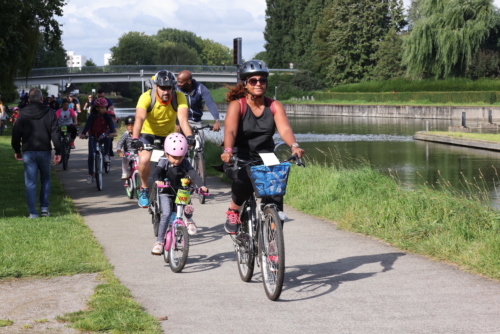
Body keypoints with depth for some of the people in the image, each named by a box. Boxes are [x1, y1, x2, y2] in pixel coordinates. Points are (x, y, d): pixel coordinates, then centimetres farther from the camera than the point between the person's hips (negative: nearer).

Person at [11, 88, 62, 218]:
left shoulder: (23, 114, 1)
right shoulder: (49, 113, 0)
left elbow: (16, 134, 3)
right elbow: (55, 133, -5)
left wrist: (17, 151, 15)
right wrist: (58, 152, -2)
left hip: (28, 152, 0)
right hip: (44, 151, 0)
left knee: (30, 183, 3)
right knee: (45, 179, 18)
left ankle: (33, 213, 1)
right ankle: (44, 208, 10)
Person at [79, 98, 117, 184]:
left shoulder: (106, 116, -11)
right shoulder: (93, 116, -16)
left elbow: (111, 124, -24)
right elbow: (88, 124, -28)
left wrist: (113, 132, -46)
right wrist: (83, 133, -47)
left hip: (103, 135, 1)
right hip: (93, 137, -1)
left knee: (107, 139, -36)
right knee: (91, 155, -11)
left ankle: (106, 155, -12)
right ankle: (90, 174, -1)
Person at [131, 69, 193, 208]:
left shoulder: (179, 97, -22)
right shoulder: (146, 97, -26)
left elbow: (183, 119, -35)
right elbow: (139, 118, -39)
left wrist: (189, 136, -53)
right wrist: (135, 138, -55)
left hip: (169, 135, 2)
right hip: (148, 134, -2)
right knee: (144, 160, -27)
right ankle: (144, 188, 0)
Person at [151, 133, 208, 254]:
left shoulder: (185, 163, -9)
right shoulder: (164, 162, -12)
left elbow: (194, 175, -21)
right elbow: (156, 172, -28)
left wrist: (201, 186, -39)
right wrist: (158, 180, -52)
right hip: (166, 193, -2)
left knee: (188, 208, -24)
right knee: (166, 214, -22)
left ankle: (189, 220, 13)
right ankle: (159, 241, -13)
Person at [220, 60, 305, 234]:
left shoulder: (274, 106, -1)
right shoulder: (237, 105, -8)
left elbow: (285, 129, -18)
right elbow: (230, 130, -24)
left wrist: (294, 146, -39)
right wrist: (228, 151, -45)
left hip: (265, 158, 3)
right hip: (240, 158, -3)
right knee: (243, 179, -34)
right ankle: (233, 210, -4)